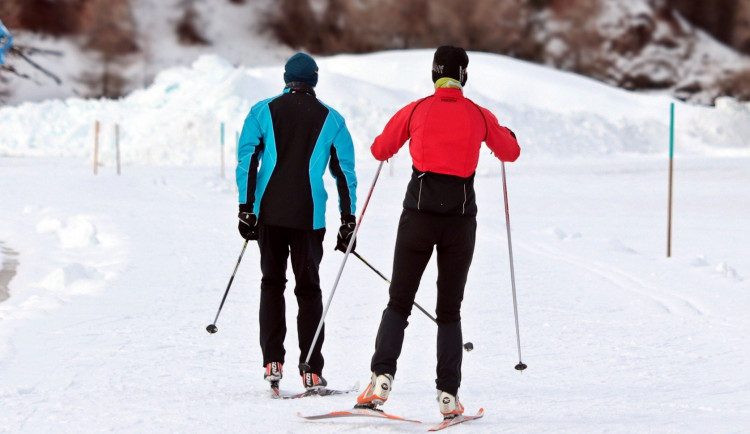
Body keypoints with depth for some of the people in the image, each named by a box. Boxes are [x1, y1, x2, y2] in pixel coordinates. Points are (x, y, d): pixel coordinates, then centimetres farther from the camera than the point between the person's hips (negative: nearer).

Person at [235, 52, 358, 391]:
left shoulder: (263, 112, 6)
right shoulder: (332, 120, 7)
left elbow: (247, 159, -2)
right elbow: (345, 172, 5)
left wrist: (246, 208, -1)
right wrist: (348, 220, 8)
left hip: (269, 212, 1)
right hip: (309, 216, -1)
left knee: (272, 284, 13)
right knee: (308, 289, 4)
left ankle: (272, 362, 2)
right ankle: (311, 371, -3)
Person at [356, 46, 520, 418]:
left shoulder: (415, 111, 2)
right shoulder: (479, 116, 3)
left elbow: (380, 150, 13)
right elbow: (510, 153, 18)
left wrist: (387, 141, 37)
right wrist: (505, 135, 41)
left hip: (419, 213, -1)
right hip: (461, 217, 1)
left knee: (398, 303, 7)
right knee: (449, 311, 9)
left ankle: (382, 376, -13)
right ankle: (448, 395, 0)